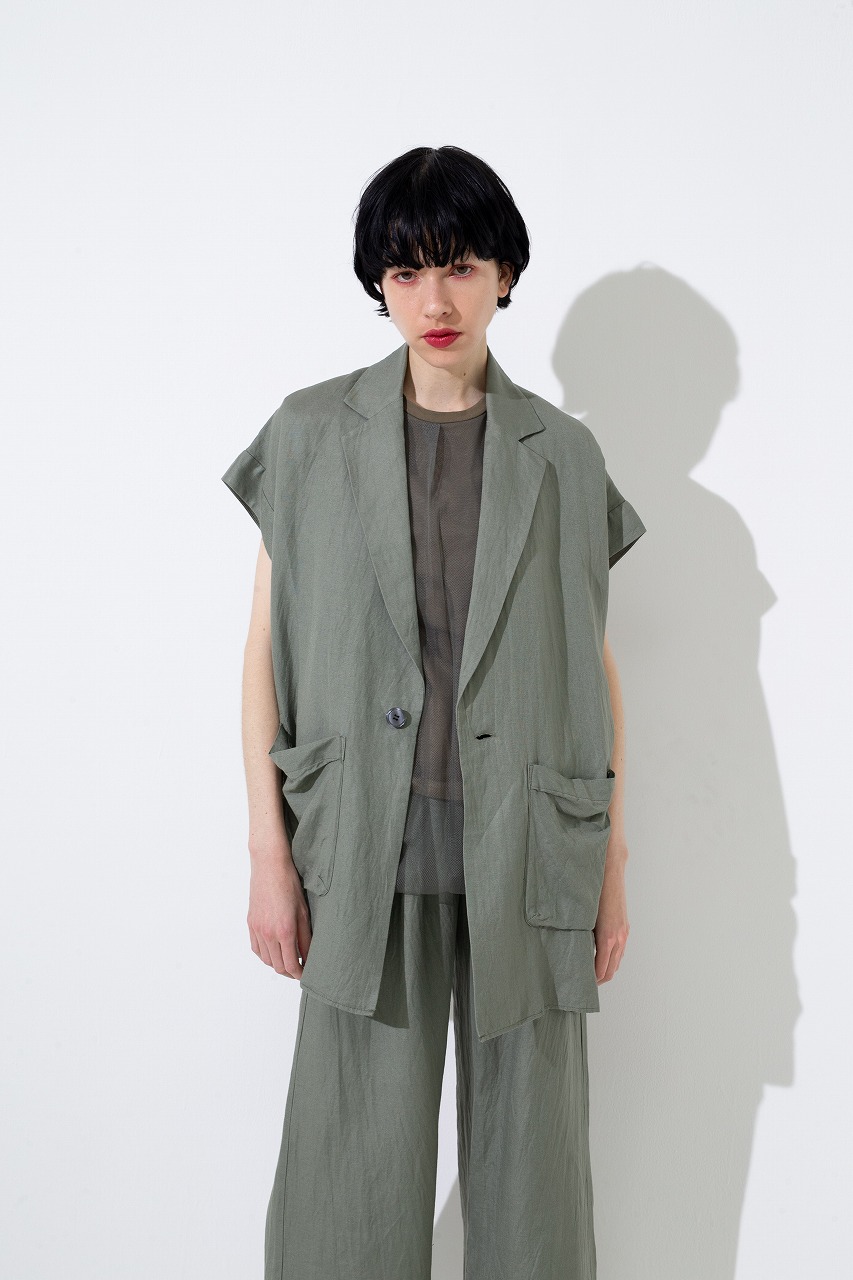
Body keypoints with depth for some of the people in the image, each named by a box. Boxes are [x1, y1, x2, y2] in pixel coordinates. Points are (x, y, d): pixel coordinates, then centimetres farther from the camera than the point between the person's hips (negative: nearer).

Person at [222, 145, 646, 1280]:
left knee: (531, 1166, 10)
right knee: (355, 1181, 4)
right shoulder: (310, 435, 4)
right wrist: (269, 853, -1)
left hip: (526, 849, 1)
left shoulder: (563, 454, 6)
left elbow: (597, 665, 8)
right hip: (365, 853, -1)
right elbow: (266, 648, 3)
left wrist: (614, 864, 6)